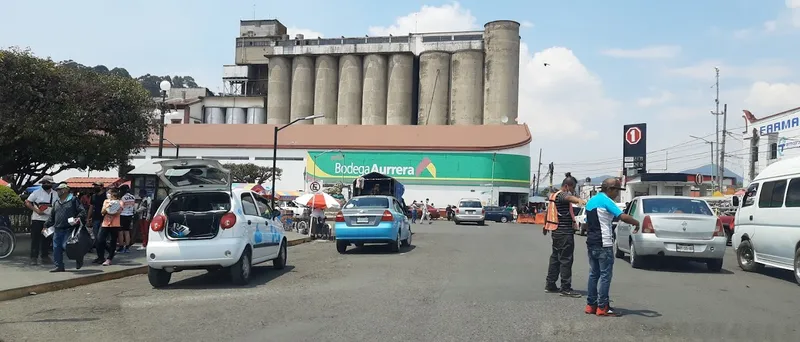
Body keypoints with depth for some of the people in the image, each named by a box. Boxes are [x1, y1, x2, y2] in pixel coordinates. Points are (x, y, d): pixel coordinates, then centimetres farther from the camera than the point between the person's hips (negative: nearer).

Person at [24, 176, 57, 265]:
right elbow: (27, 202, -2)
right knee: (35, 239, -4)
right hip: (37, 219, -4)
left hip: (49, 220, 4)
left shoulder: (55, 194, 10)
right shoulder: (37, 192, -2)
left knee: (47, 239, 9)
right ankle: (33, 258, -1)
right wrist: (36, 210, -13)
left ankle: (44, 256, 18)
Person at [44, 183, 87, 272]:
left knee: (66, 245, -16)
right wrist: (46, 225, 19)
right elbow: (52, 217, 27)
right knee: (56, 248, 4)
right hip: (58, 229, 7)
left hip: (69, 229, -7)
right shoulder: (56, 202, 20)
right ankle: (59, 266, 12)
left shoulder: (73, 200, 1)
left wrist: (79, 218, -24)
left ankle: (78, 256, 8)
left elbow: (82, 211, -6)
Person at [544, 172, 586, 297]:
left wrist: (545, 226, 46)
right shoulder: (562, 194, -13)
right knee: (566, 260, -7)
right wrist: (579, 200, -61)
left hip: (556, 231, 10)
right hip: (565, 232, -10)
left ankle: (550, 285, 20)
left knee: (555, 257, 15)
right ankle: (566, 288, -5)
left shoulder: (554, 195, 17)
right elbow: (569, 197, -39)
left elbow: (548, 211, 31)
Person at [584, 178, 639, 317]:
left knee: (594, 274, 13)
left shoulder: (591, 201, 15)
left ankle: (591, 305, 16)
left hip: (591, 243, 9)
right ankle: (602, 307, 0)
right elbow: (623, 217, -22)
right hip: (603, 244, -9)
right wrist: (636, 223, -6)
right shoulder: (606, 201, -13)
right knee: (605, 275, -2)